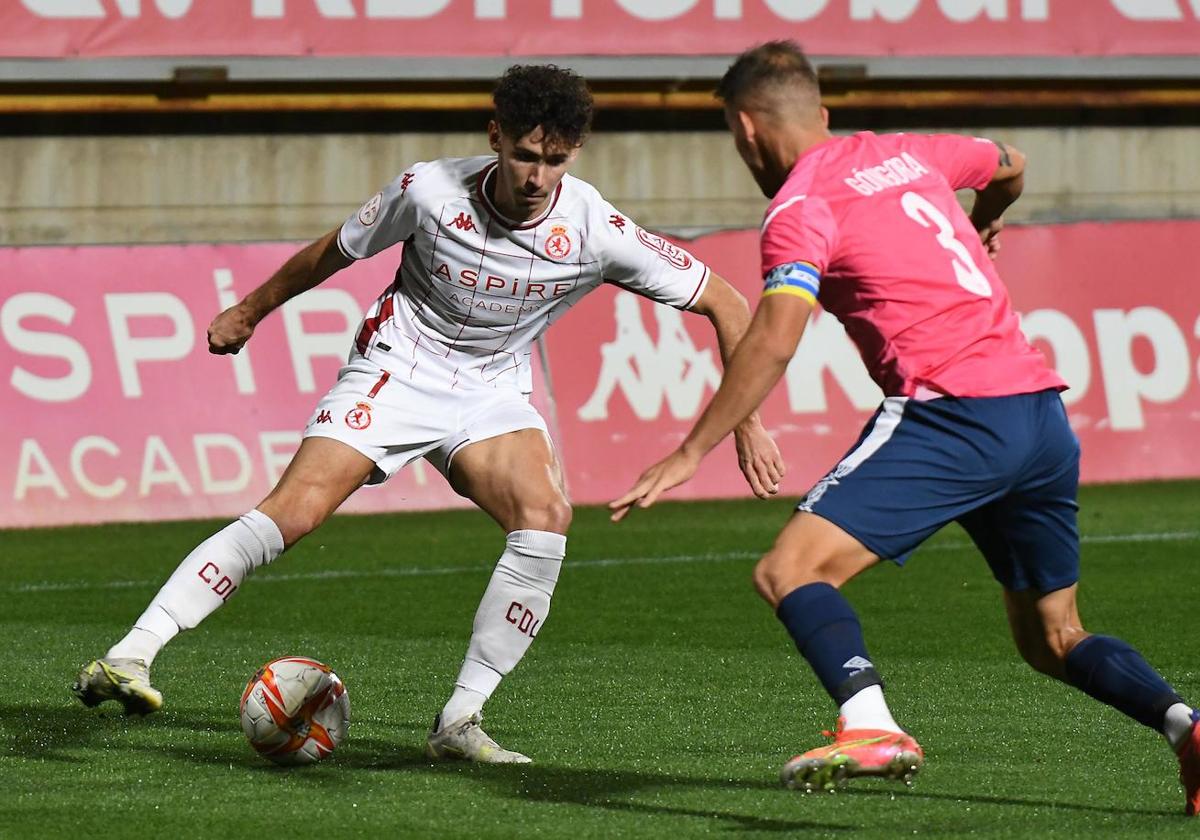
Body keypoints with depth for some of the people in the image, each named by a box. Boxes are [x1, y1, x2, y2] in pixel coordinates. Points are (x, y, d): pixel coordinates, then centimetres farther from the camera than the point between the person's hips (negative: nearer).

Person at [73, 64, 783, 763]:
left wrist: (748, 424, -12)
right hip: (397, 365, -2)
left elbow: (724, 303, -9)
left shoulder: (597, 231, -18)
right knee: (292, 513, -21)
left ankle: (459, 722, -18)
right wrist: (250, 312, 14)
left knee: (546, 521, -26)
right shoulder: (430, 191, -19)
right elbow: (335, 251, 2)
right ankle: (130, 656, -21)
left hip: (494, 392, 2)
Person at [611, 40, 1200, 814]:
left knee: (791, 574, -11)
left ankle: (872, 727, -34)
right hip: (1042, 410, 7)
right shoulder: (905, 154, 20)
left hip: (951, 414, -7)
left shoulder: (800, 207, -1)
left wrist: (690, 454, -14)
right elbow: (1010, 167, 40)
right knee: (1053, 640, 19)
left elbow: (773, 342, -16)